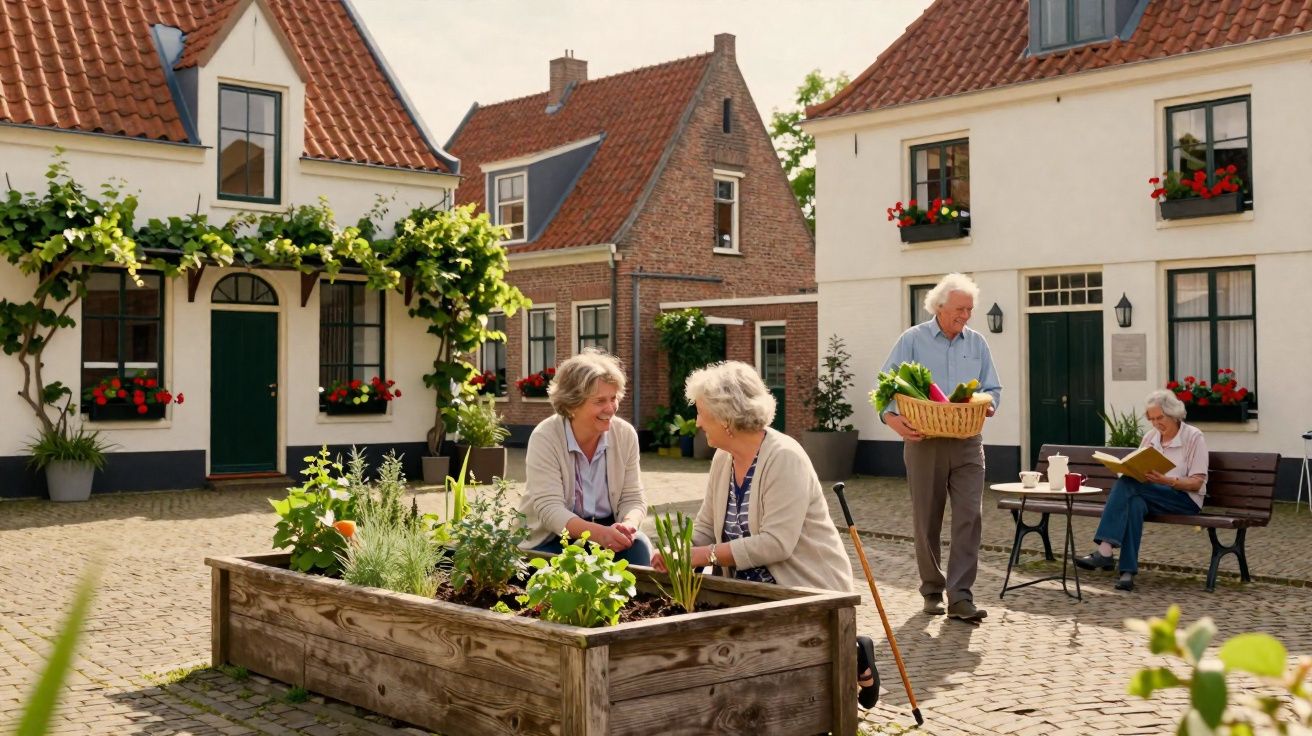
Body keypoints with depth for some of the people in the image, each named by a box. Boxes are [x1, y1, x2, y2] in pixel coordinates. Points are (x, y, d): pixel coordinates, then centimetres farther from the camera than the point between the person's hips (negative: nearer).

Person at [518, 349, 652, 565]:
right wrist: (599, 533, -41)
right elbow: (549, 508, -25)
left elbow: (632, 498, -4)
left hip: (606, 529, 2)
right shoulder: (545, 437, -18)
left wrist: (628, 525, -29)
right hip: (551, 537, -2)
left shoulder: (626, 434, -6)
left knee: (638, 545, -26)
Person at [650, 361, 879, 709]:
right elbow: (705, 530, 4)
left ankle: (851, 657, 13)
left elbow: (776, 543, -28)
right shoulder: (722, 459, 3)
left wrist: (707, 555, -27)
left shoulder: (785, 458, -21)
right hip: (754, 589, 8)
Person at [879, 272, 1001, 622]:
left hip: (967, 441, 2)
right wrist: (892, 418, -22)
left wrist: (988, 405, -10)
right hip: (924, 442, -2)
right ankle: (932, 591, 20)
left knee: (970, 515, -9)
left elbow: (993, 389, 14)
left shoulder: (977, 343, 11)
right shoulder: (913, 340, 0)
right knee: (926, 521, 5)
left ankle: (960, 596, -7)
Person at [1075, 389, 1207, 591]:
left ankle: (1105, 552, -39)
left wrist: (1167, 480, -26)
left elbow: (1197, 483, -9)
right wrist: (1130, 472, -11)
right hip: (1150, 496, 5)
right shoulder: (1150, 437, 13)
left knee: (1127, 484, -31)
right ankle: (1127, 571, -40)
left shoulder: (1194, 437, -3)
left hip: (1185, 498, -5)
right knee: (1134, 503, -35)